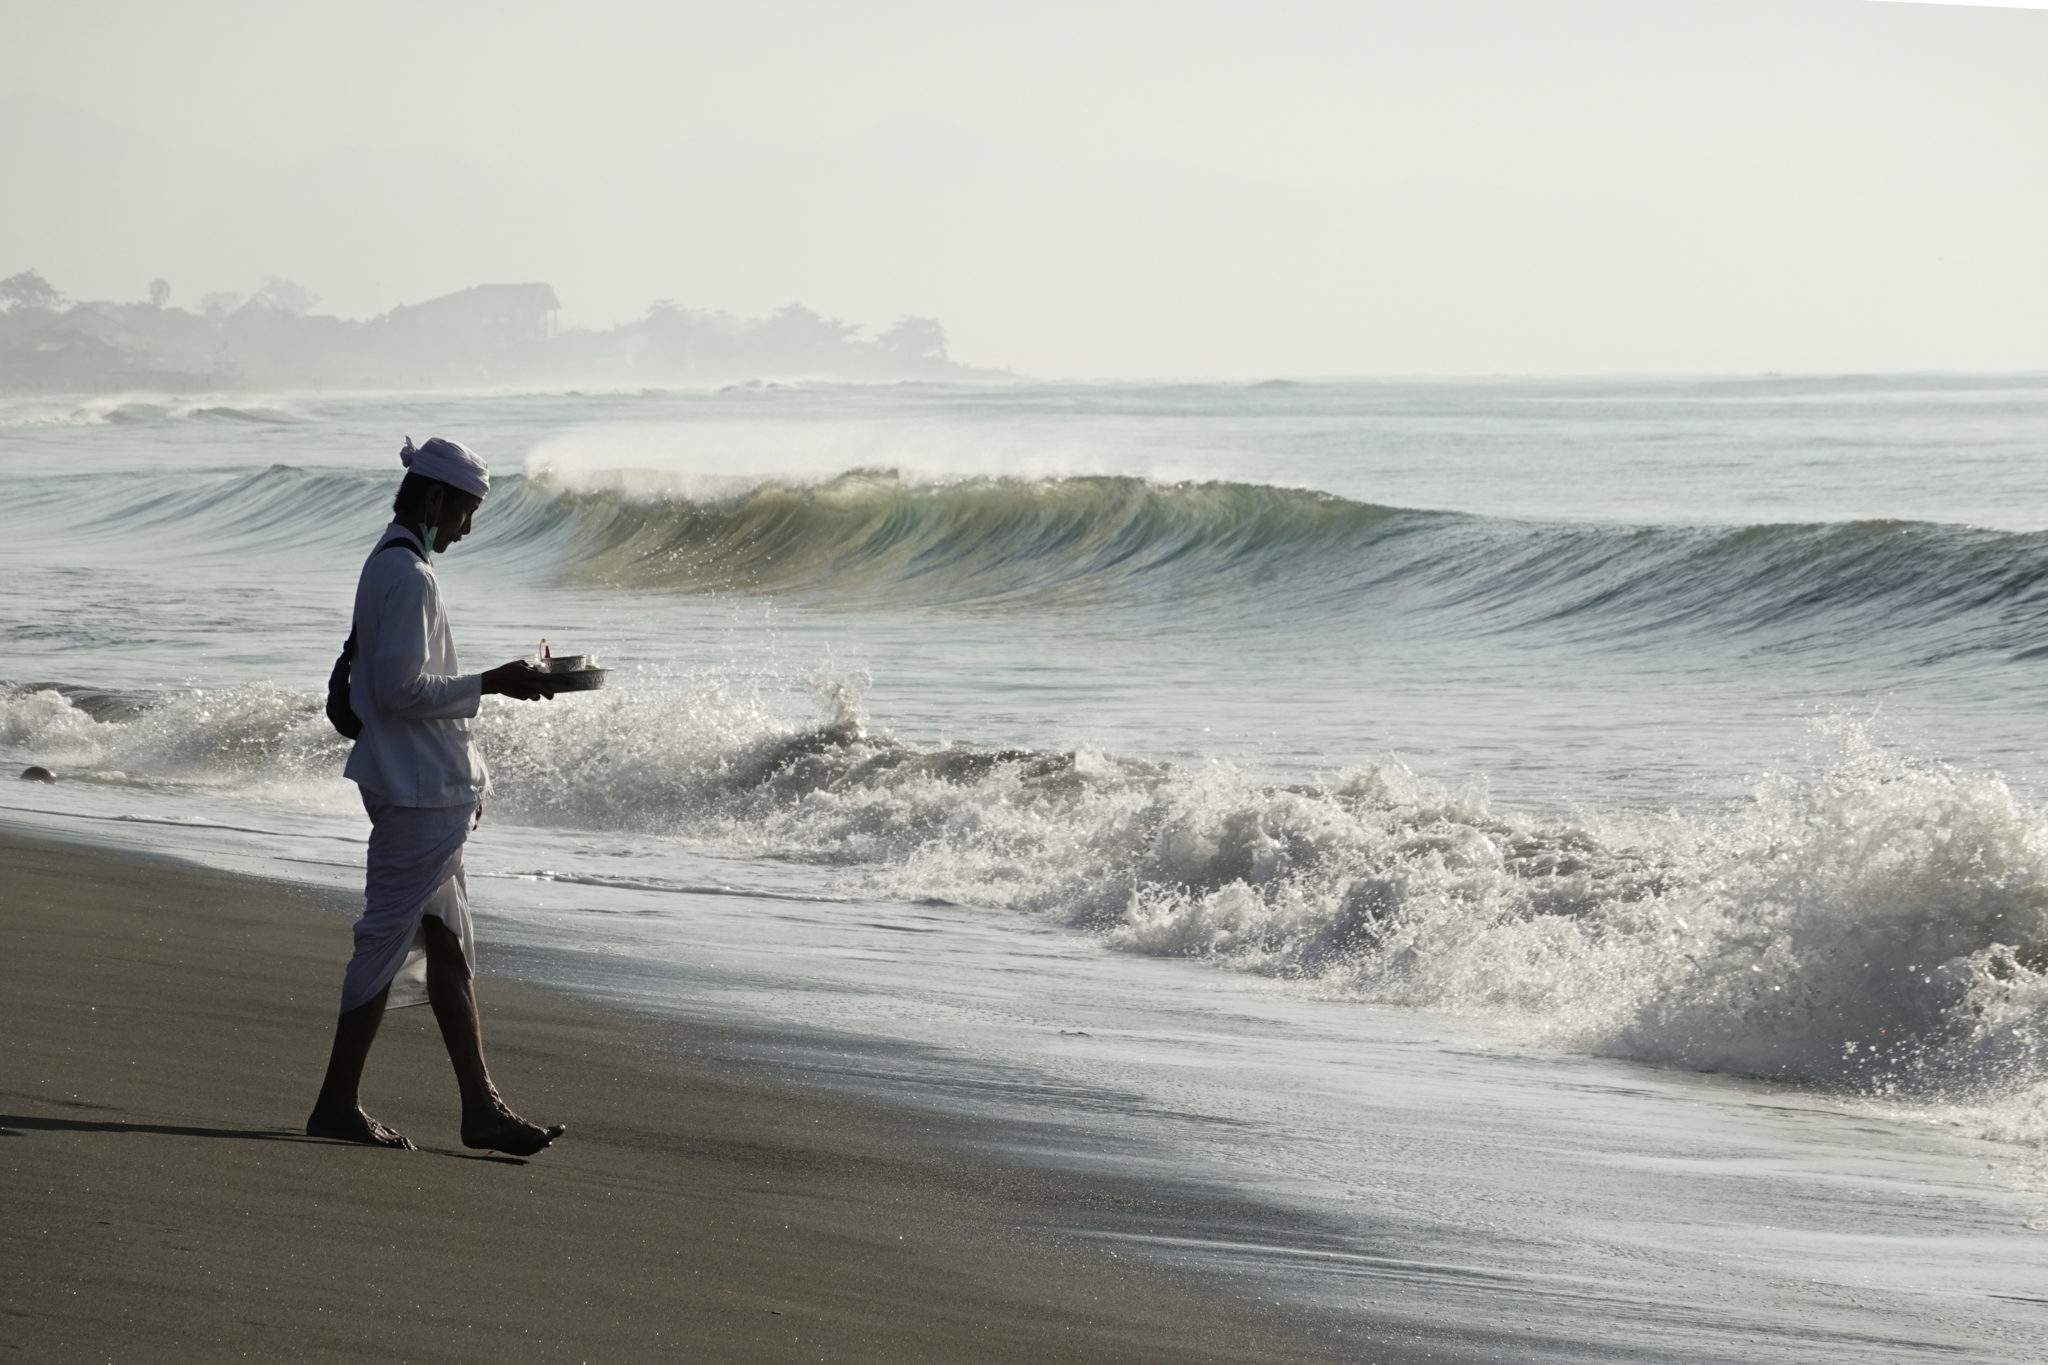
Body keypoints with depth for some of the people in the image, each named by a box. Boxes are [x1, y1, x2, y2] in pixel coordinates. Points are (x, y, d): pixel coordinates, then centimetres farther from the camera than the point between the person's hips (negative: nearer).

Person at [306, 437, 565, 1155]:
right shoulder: (407, 575, -17)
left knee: (448, 946, 10)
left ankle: (481, 1106, 13)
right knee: (387, 940, -5)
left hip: (422, 788, 11)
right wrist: (490, 684, -15)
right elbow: (403, 689, -22)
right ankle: (338, 1104, 1)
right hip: (419, 792, -11)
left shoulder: (389, 564, 16)